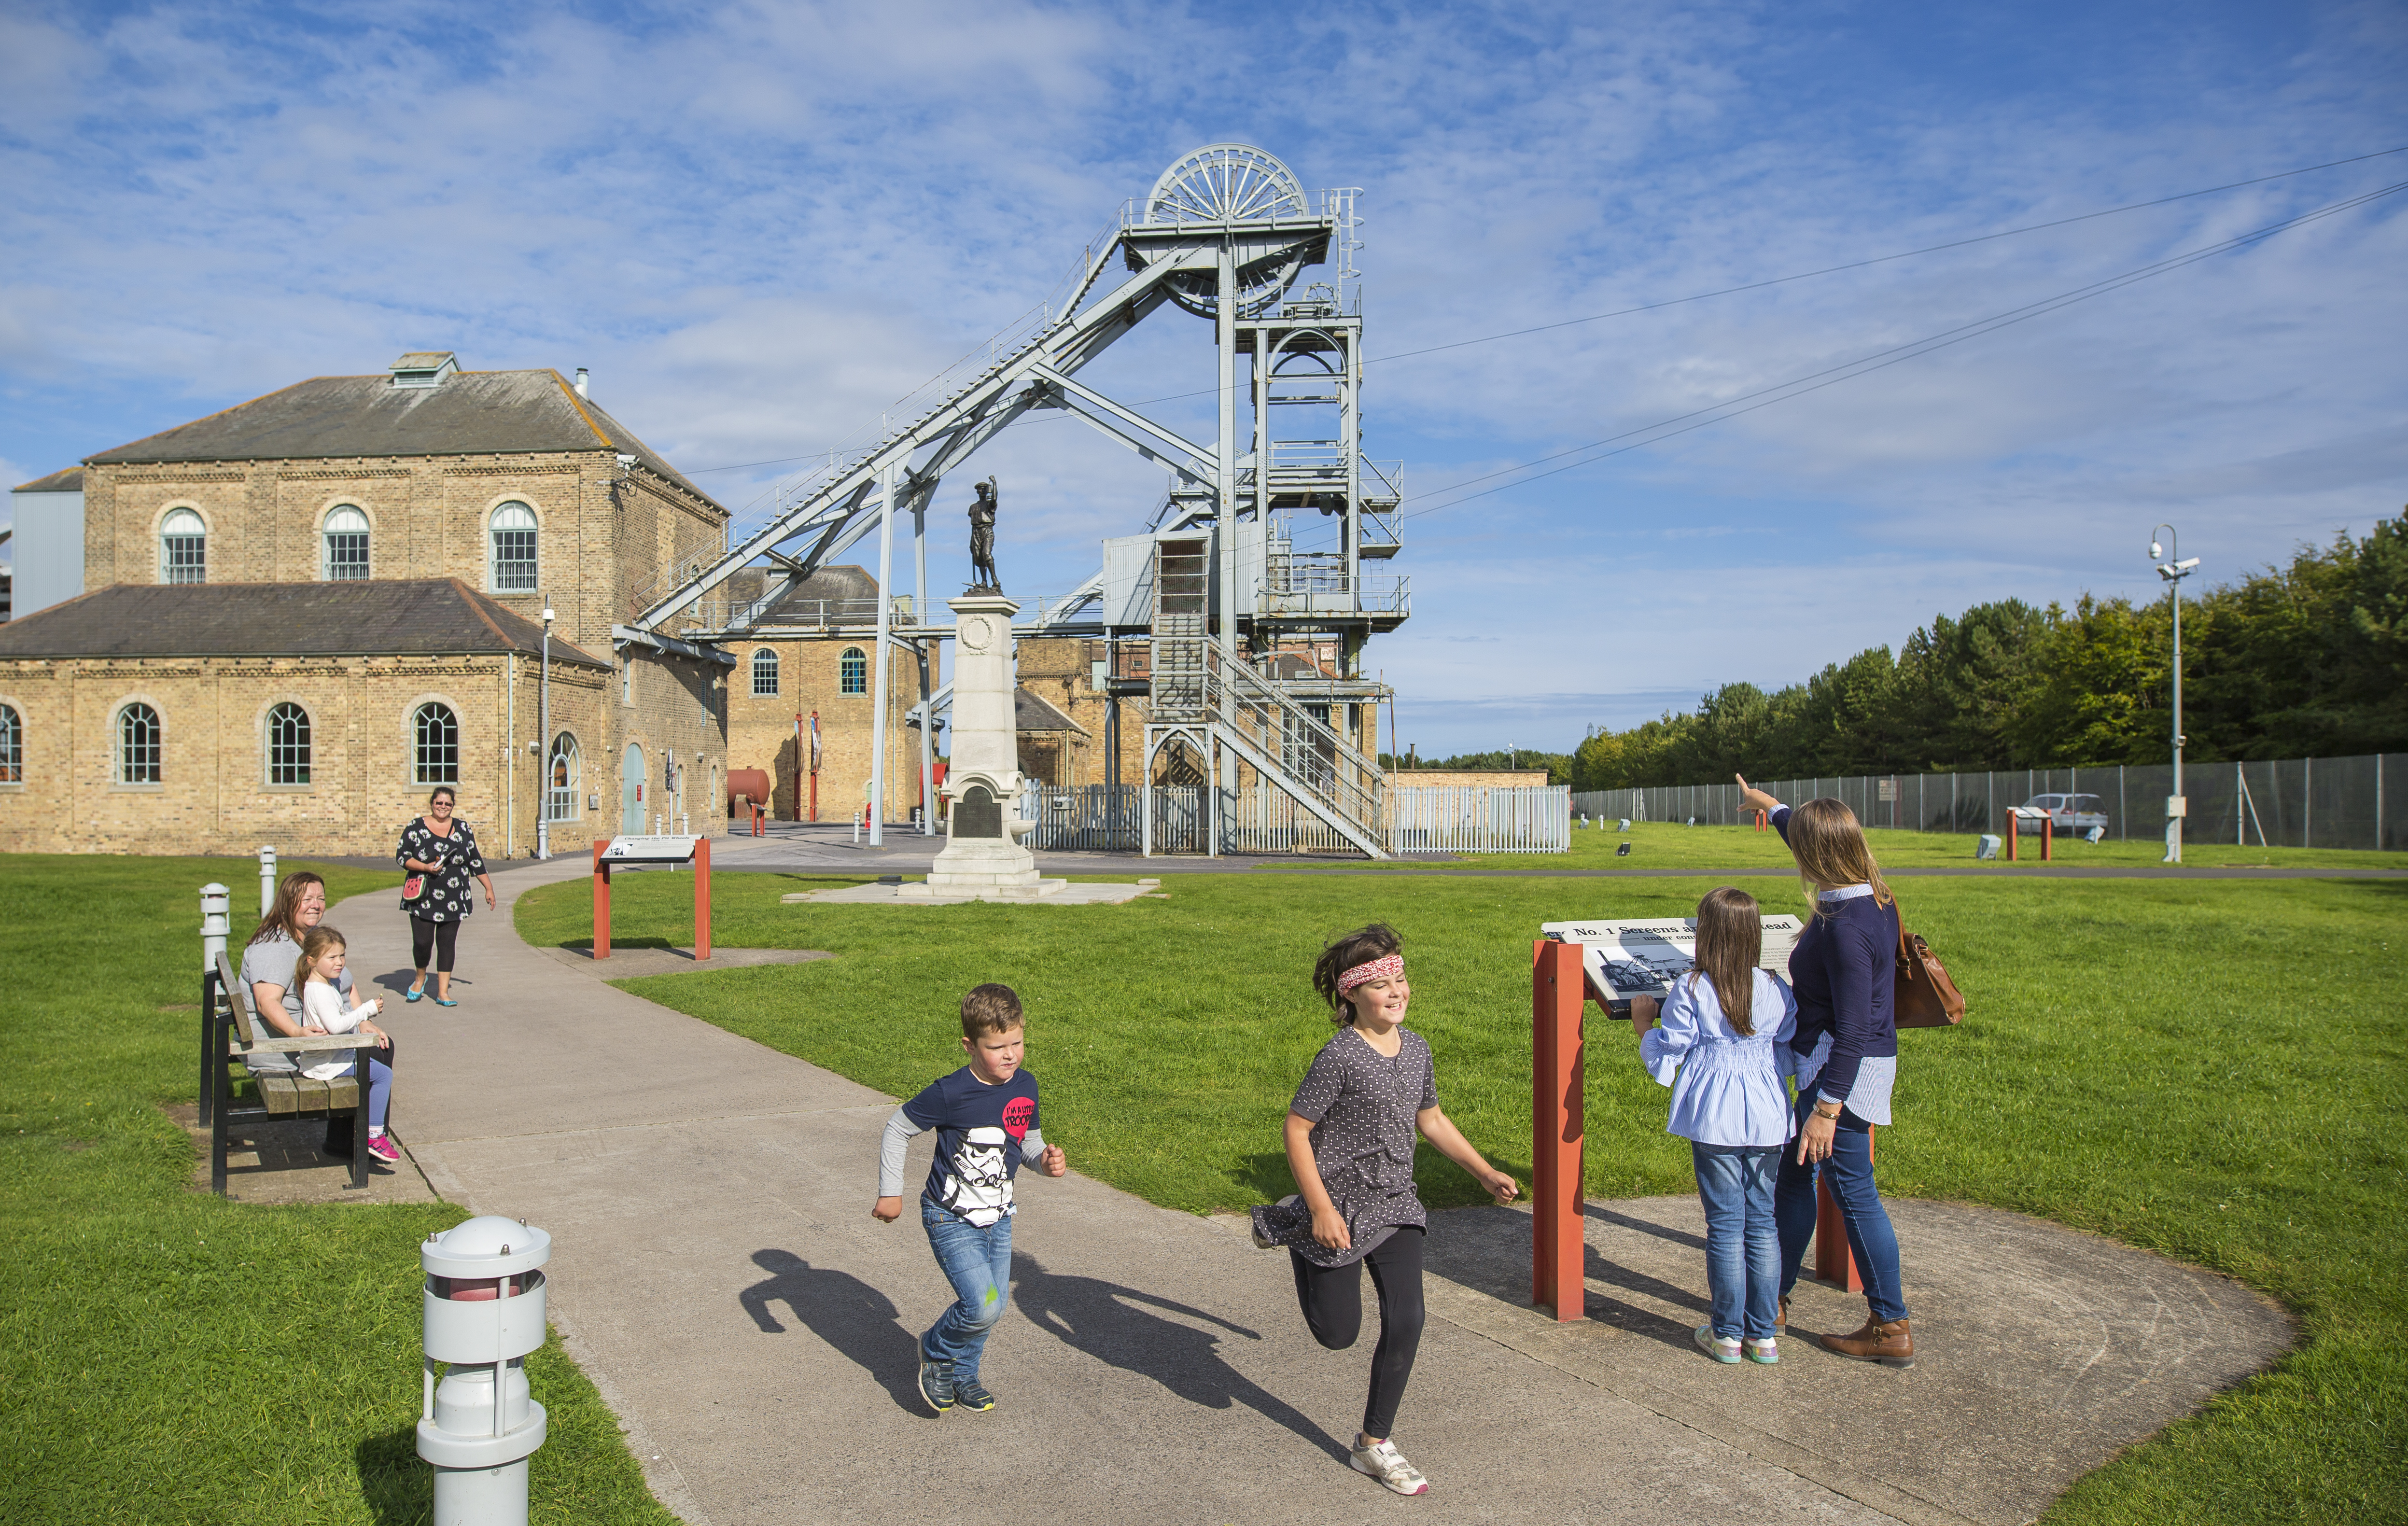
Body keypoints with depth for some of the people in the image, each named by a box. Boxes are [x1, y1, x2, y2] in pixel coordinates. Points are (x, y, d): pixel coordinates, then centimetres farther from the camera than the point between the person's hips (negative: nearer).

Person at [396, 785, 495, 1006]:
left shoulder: (463, 829, 9)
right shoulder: (415, 828, 1)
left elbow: (476, 861, 14)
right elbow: (402, 857, -2)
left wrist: (489, 888, 13)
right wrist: (426, 867, -18)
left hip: (453, 901, 2)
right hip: (422, 899, -2)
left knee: (447, 945, 3)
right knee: (422, 943, -6)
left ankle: (443, 992, 10)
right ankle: (420, 977, 24)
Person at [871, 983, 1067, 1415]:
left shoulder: (1025, 1086, -5)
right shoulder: (951, 1093, -23)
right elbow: (897, 1129, -10)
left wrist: (1046, 1159, -10)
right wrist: (890, 1193, -7)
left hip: (999, 1216, 6)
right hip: (951, 1219, -6)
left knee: (994, 1307, 12)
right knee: (983, 1306, -16)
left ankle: (962, 1373, 38)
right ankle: (936, 1352, 14)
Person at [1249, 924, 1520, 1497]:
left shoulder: (1416, 1048, 2)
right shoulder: (1341, 1055, -19)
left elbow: (1431, 1119, 17)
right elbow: (1296, 1129, -16)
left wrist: (1486, 1172, 15)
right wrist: (1321, 1210, -20)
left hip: (1395, 1207, 6)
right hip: (1339, 1208, -6)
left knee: (1406, 1322, -1)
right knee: (1338, 1333, 6)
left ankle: (1374, 1444, 18)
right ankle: (1289, 1231, 32)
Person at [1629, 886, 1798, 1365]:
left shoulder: (1689, 990, -10)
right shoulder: (1777, 990, 0)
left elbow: (1664, 1056, -5)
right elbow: (1791, 1054, 10)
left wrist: (1643, 1021, 11)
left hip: (1715, 1122, -3)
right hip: (1768, 1119, 3)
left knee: (1726, 1225, 5)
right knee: (1762, 1222, 12)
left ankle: (1727, 1335, 13)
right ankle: (1763, 1334, 17)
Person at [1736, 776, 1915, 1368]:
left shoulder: (1845, 926, -26)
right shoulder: (1873, 897, 3)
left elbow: (1854, 1029, -27)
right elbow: (1822, 841, 25)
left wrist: (1828, 1107, -25)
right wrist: (1769, 806, 39)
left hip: (1844, 1070, -10)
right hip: (1832, 1064, 10)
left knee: (1852, 1190, 1)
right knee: (1794, 1176, 19)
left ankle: (1891, 1329, 14)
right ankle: (1775, 1299, 32)